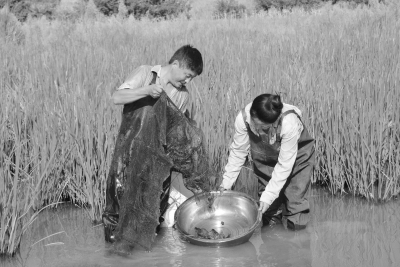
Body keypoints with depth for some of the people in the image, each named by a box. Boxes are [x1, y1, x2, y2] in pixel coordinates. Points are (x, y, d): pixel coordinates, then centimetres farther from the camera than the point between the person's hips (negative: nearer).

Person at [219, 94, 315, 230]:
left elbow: (284, 165, -30)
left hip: (296, 156, -3)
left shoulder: (289, 123, -41)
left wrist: (268, 196, -29)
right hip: (265, 158, 3)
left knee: (296, 224, -2)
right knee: (267, 219, 3)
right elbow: (238, 151, -16)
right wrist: (226, 183, -16)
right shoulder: (243, 118, -32)